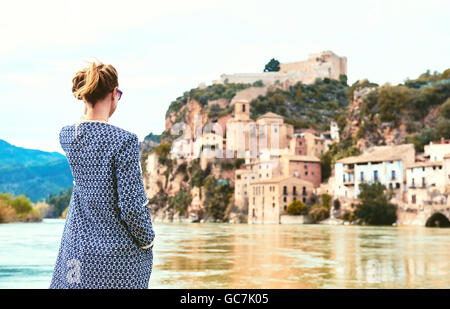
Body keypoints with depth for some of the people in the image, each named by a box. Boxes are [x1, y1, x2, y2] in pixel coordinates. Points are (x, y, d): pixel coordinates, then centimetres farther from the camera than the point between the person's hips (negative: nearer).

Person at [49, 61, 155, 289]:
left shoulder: (66, 136, -2)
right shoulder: (123, 141, -20)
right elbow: (131, 206, -18)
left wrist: (87, 107, 18)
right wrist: (147, 240, -3)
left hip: (77, 245, 6)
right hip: (119, 253, -6)